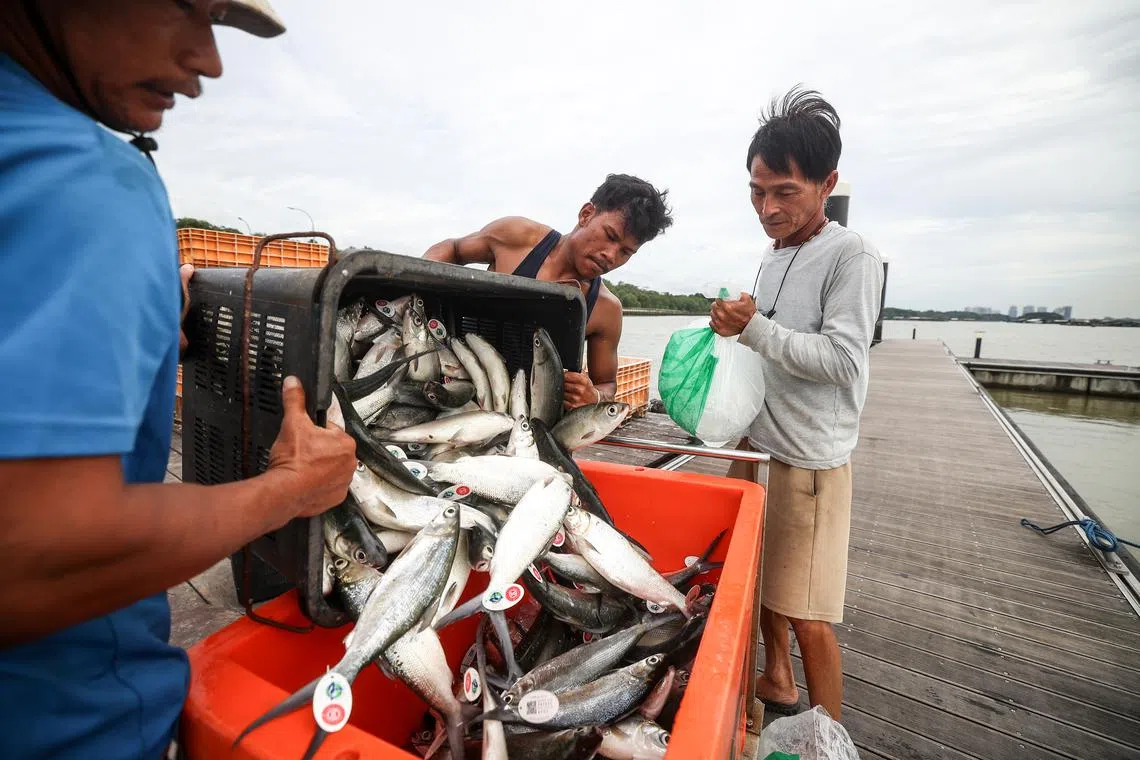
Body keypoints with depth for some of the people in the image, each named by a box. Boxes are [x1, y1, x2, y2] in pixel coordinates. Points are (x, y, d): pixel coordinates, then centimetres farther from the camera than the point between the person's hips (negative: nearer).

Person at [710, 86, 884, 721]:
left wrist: (754, 328, -20)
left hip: (811, 459, -7)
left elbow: (841, 360, -18)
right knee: (761, 578, 21)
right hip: (757, 443, 8)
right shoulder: (775, 253, 12)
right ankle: (777, 682, 43)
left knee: (810, 617, 0)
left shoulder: (853, 256, -11)